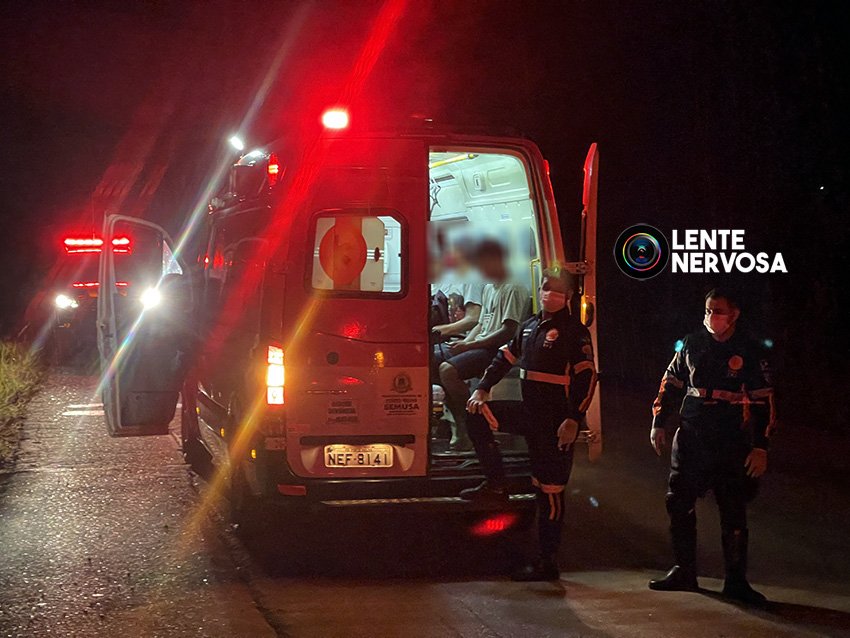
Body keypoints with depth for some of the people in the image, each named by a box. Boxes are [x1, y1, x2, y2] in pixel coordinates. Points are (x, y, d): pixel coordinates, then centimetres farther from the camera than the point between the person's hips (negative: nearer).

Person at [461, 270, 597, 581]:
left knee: (550, 489, -4)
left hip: (555, 423, -8)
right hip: (529, 413, 8)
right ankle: (495, 486, 8)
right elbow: (506, 357, 24)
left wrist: (573, 421, -23)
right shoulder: (529, 327, 13)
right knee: (478, 416, 4)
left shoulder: (574, 331, -10)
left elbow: (587, 377, -17)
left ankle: (548, 562, 3)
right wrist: (483, 389, 12)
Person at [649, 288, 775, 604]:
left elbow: (763, 401, -2)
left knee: (734, 512, -1)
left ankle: (736, 580, 8)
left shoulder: (750, 352, -2)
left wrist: (760, 447, -7)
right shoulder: (692, 344, 6)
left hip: (731, 443, -3)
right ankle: (684, 572, 16)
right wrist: (659, 422, 9)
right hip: (690, 438, 3)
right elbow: (671, 382, 15)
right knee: (679, 504, 4)